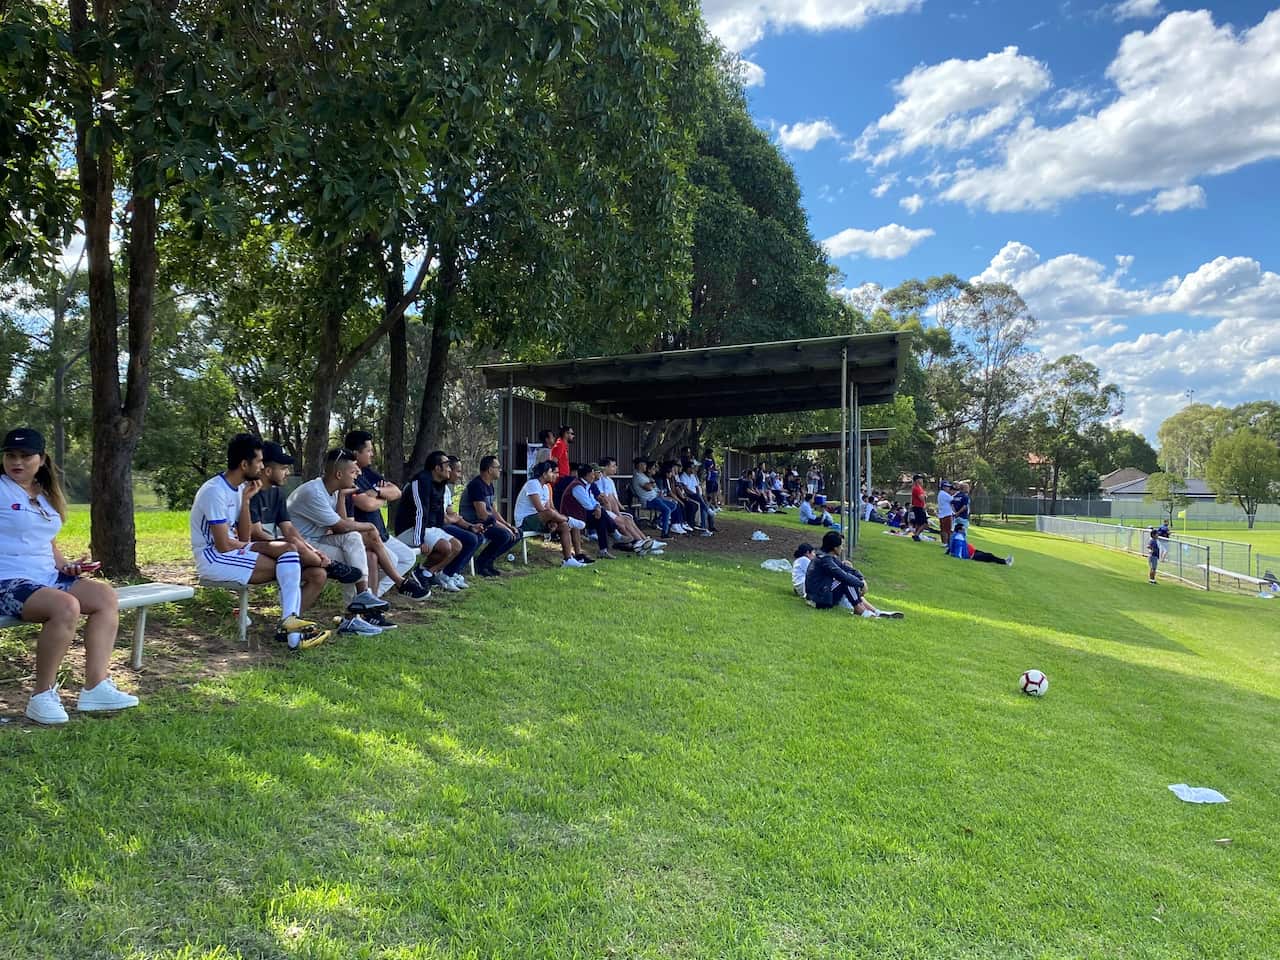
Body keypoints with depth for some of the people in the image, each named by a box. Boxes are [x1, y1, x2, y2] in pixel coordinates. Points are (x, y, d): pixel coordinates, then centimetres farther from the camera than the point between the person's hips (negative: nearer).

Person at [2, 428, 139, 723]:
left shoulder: (48, 496, 19)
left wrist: (66, 566, 12)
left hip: (47, 577, 8)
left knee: (106, 597, -12)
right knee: (67, 606, -34)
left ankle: (96, 686, -16)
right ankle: (42, 696, -20)